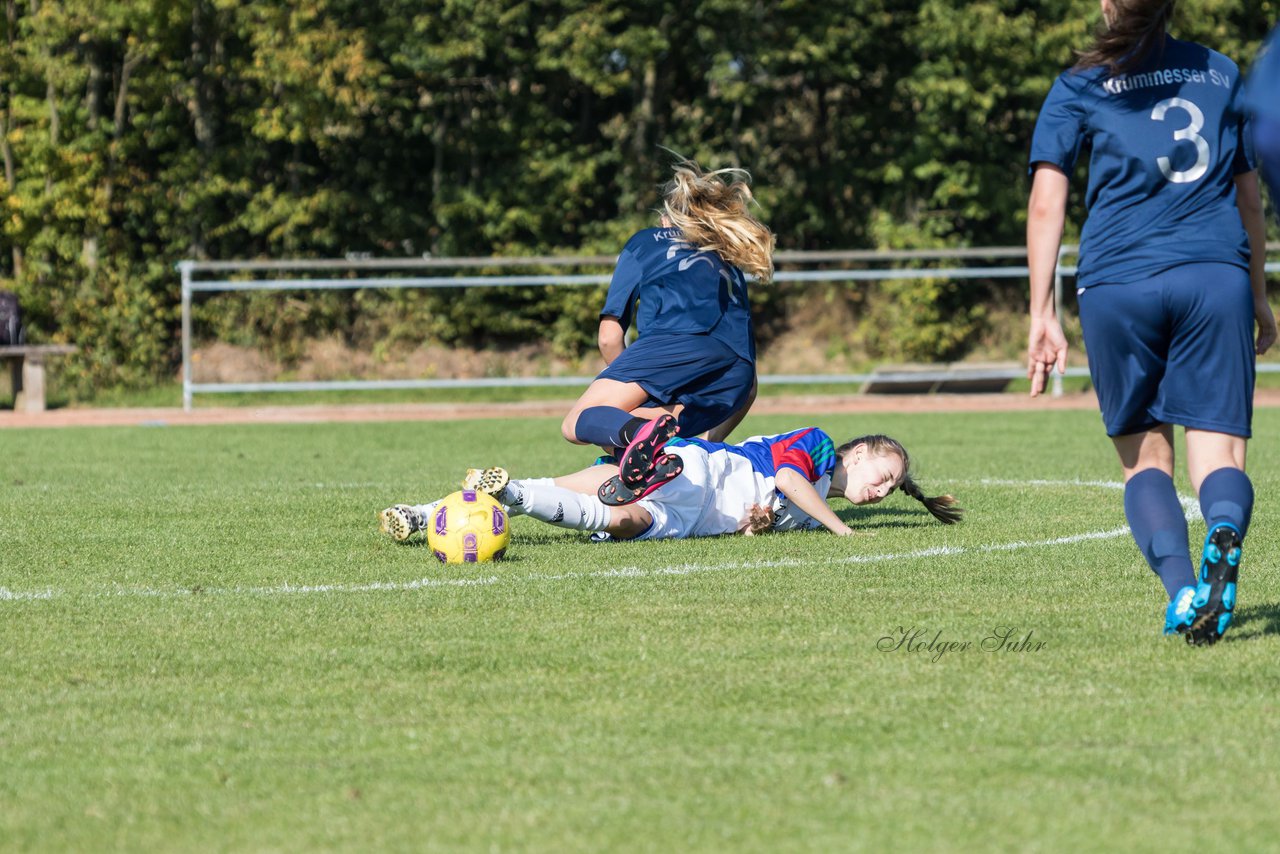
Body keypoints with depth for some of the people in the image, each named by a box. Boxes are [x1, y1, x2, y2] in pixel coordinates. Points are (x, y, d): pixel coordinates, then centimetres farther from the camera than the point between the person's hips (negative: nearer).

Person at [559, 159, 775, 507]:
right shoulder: (730, 263, 40)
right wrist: (712, 440, 43)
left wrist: (630, 385, 34)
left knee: (578, 423, -2)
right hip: (736, 377, 4)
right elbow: (750, 387, 36)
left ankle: (641, 430, -38)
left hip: (678, 341, -4)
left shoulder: (646, 243, 29)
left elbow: (610, 338, 19)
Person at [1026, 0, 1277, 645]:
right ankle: (1224, 533, -37)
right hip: (1215, 276, 1)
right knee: (1218, 452, -1)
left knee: (1145, 457, 10)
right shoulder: (1222, 74, 17)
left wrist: (1041, 316, -1)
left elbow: (1046, 204, 0)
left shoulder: (1078, 89, 9)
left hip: (1117, 284, -1)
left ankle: (1180, 587, -15)